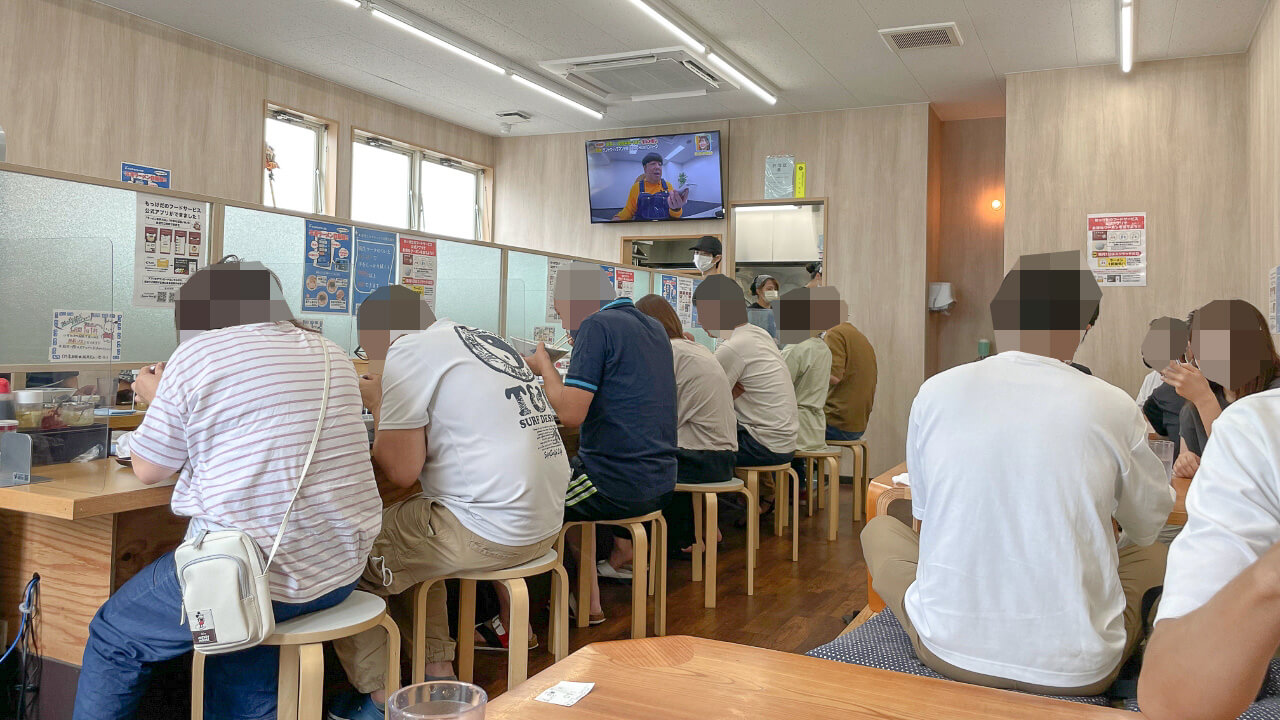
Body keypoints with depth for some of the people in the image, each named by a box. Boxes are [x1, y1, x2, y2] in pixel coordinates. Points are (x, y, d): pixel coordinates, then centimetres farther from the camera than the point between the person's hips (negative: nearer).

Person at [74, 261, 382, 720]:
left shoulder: (196, 356, -6)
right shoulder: (332, 355, 9)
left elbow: (148, 470, 3)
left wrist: (157, 400, 21)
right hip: (341, 573, 6)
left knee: (113, 640, 20)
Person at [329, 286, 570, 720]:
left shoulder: (408, 352, -8)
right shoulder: (491, 342, 17)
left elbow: (399, 470, -10)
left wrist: (377, 404, 6)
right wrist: (390, 404, 22)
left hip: (489, 534, -9)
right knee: (404, 537, 27)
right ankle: (439, 673, 28)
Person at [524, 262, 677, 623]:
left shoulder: (596, 326, -13)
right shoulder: (654, 327, 12)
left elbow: (571, 413, -19)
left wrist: (545, 366, -3)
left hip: (616, 486, -9)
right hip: (660, 483, 9)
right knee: (566, 475, 30)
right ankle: (620, 555, 27)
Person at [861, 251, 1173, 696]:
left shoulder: (935, 393, -7)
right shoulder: (1112, 407, -9)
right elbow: (1148, 526, 10)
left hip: (948, 648, 0)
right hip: (1077, 669, 1)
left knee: (879, 529, 27)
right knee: (1153, 554, 28)